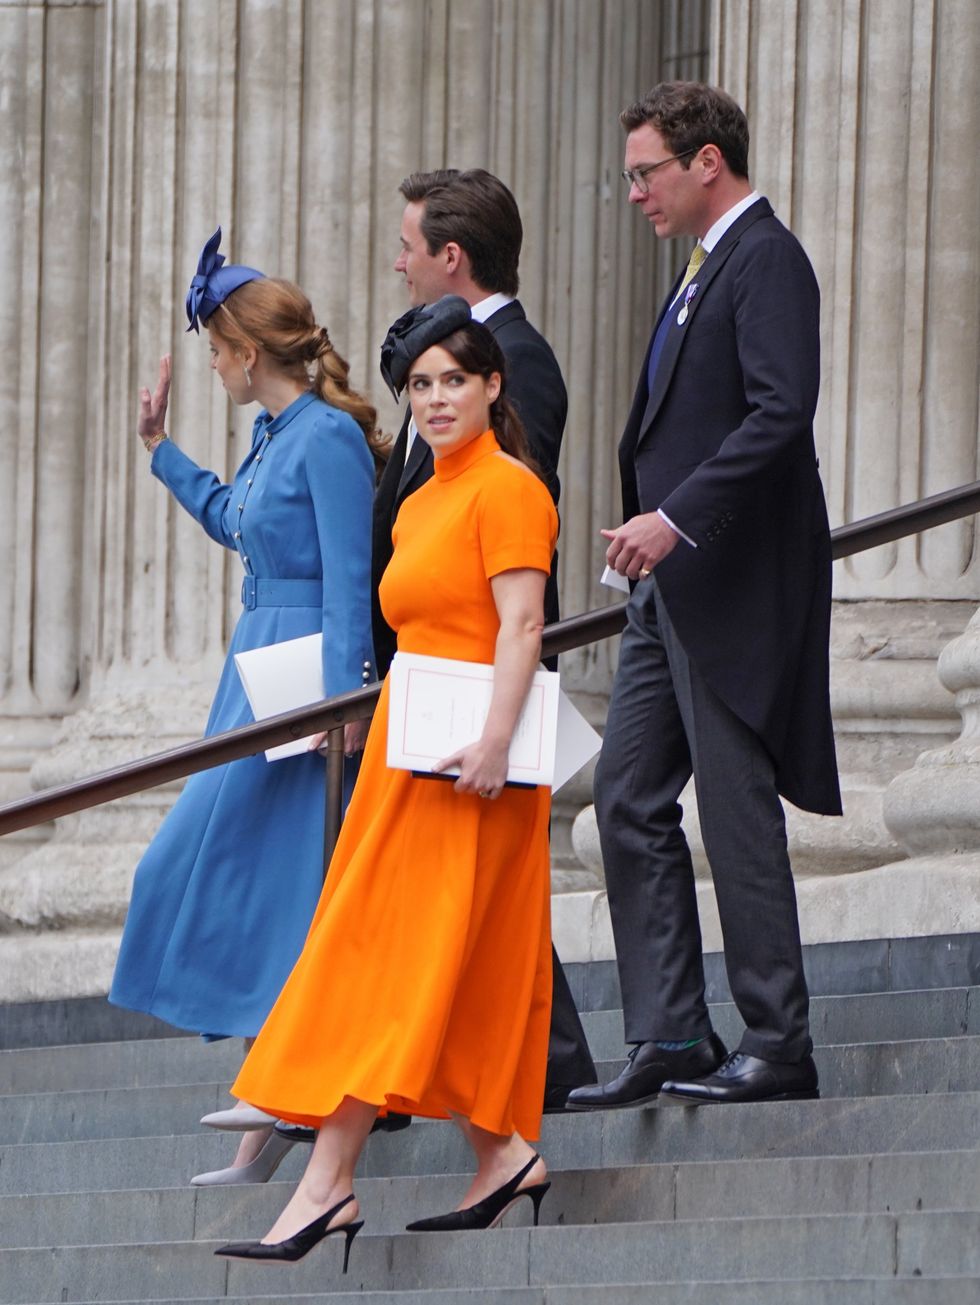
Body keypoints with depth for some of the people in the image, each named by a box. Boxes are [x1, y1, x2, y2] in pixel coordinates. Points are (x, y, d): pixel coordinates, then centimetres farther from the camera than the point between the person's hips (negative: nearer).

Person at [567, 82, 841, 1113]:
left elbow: (782, 412, -23)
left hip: (731, 583, -10)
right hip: (671, 586, 10)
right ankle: (668, 1039, 9)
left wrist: (678, 518, -25)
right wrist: (652, 526, 11)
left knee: (737, 806, -6)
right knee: (629, 798, 7)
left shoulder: (766, 262, -12)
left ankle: (777, 1046, 0)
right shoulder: (705, 272, 19)